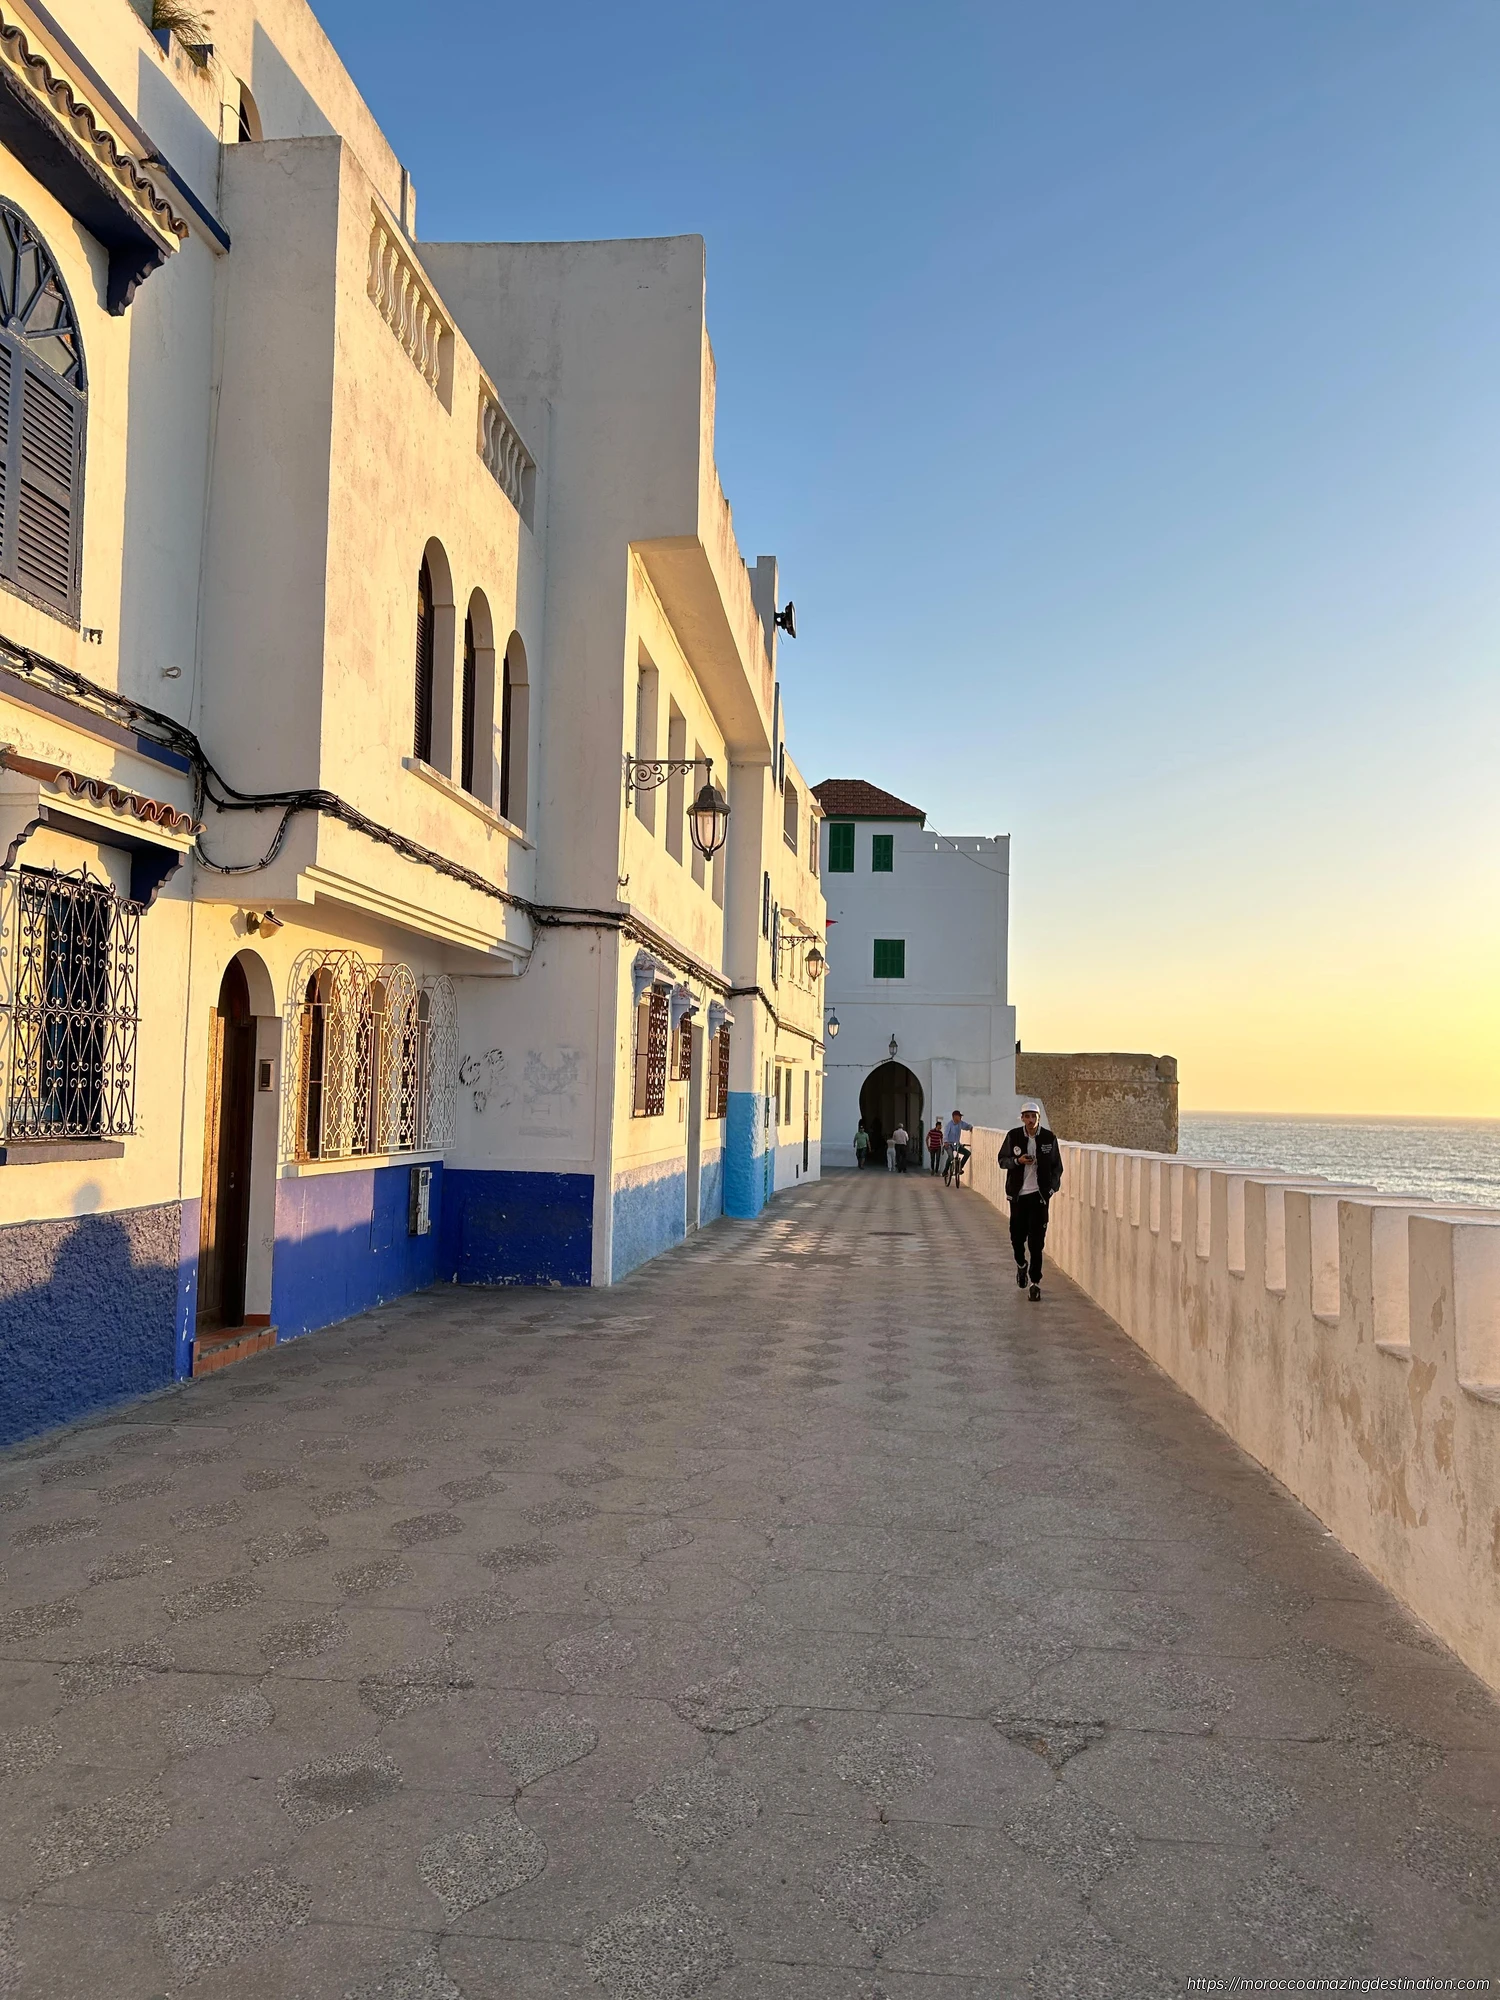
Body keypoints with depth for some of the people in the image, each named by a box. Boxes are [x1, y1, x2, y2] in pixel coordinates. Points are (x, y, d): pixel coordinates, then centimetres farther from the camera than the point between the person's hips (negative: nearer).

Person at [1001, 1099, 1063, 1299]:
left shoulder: (1049, 1138, -1)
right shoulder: (1013, 1136, 0)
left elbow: (1057, 1166, 7)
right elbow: (1002, 1159, 6)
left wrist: (1052, 1187, -4)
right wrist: (1017, 1160, -13)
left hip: (1039, 1194, -1)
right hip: (1017, 1194, 2)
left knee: (1036, 1240, -6)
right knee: (1017, 1236, 8)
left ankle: (1035, 1282, -1)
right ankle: (1021, 1264, 39)